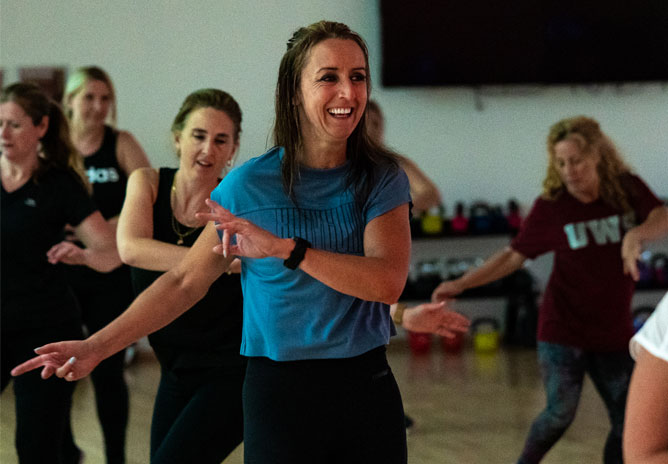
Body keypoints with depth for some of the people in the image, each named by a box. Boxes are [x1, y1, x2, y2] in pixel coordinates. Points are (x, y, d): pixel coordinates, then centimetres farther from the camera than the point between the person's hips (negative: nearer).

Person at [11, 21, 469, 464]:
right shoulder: (249, 185, -4)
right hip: (280, 390, -1)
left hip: (366, 386, 1)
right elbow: (186, 281, 2)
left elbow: (388, 281, -18)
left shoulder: (382, 179, -3)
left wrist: (284, 248, -28)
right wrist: (97, 346, -3)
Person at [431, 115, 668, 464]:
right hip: (563, 328, -3)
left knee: (628, 423, 5)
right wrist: (461, 284, -13)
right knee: (560, 413, -9)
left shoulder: (628, 190, -4)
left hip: (614, 332, 3)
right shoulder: (551, 206, -9)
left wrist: (638, 233, -41)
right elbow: (513, 255, -5)